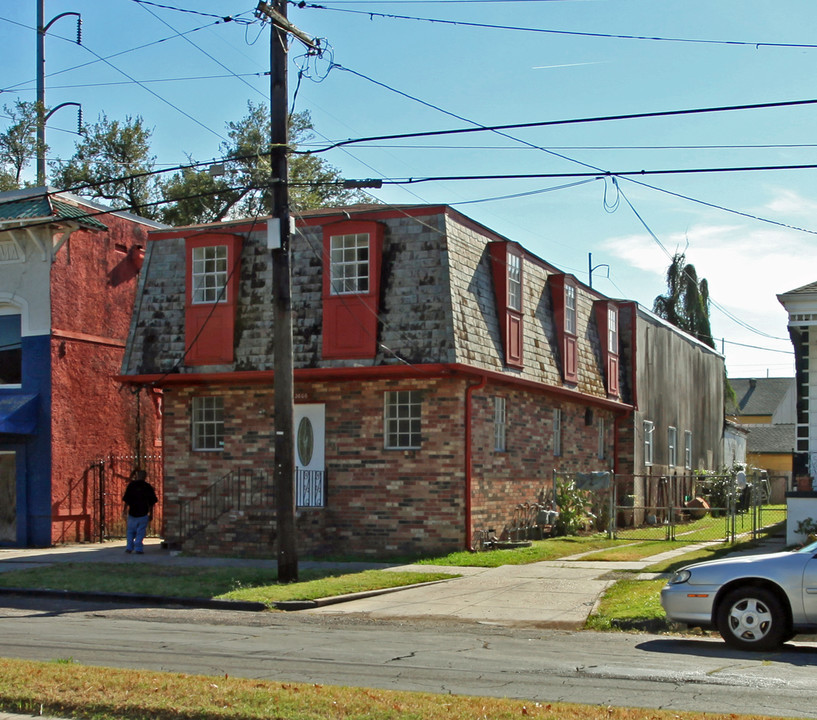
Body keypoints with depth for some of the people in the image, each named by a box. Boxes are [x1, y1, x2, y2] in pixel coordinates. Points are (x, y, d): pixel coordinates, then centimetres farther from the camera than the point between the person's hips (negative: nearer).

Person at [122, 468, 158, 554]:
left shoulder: (131, 485, 0)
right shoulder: (148, 487, -1)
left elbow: (126, 499, 1)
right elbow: (151, 502, 2)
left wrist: (125, 509, 13)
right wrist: (151, 513, 9)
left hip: (132, 512, 1)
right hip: (143, 513, -1)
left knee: (130, 531, 14)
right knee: (141, 532, 3)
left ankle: (129, 547, 13)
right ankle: (138, 548, -1)